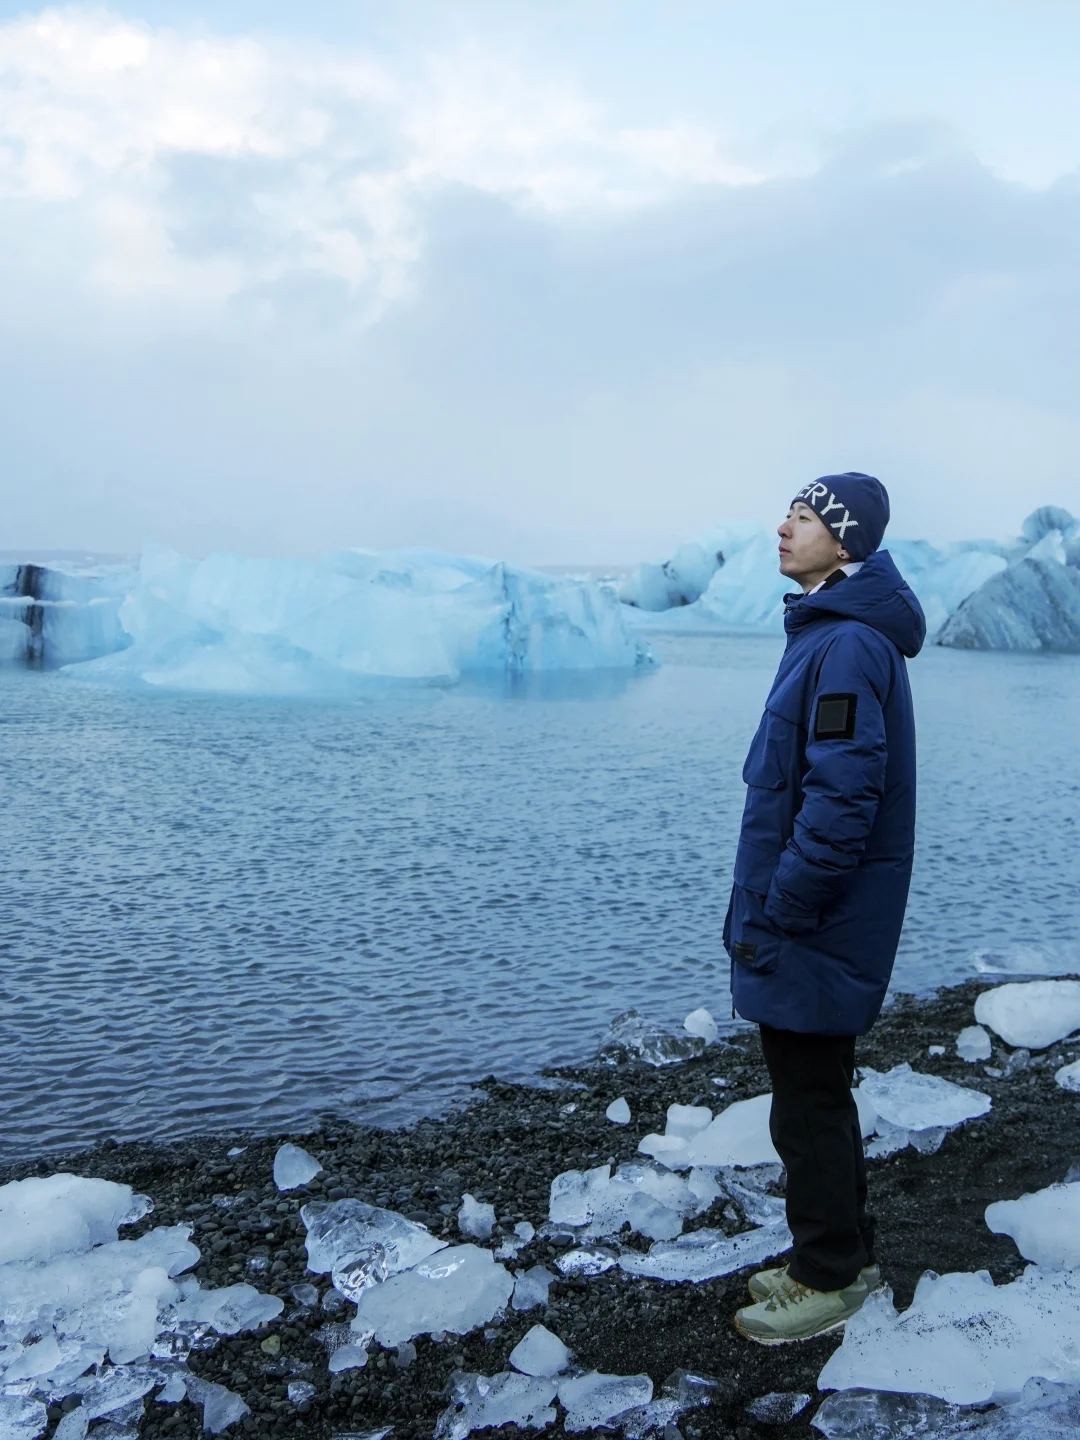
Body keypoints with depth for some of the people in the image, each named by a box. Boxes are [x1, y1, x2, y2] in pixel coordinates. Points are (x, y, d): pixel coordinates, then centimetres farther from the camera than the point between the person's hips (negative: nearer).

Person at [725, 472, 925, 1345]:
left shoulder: (848, 645, -21)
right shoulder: (830, 632, 11)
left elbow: (841, 804, -25)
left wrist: (776, 917, -19)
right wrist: (766, 911, 16)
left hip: (815, 931, -10)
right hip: (822, 922, 10)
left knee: (808, 1106, 4)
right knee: (820, 1092, 19)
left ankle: (828, 1282, 20)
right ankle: (845, 1257, 34)